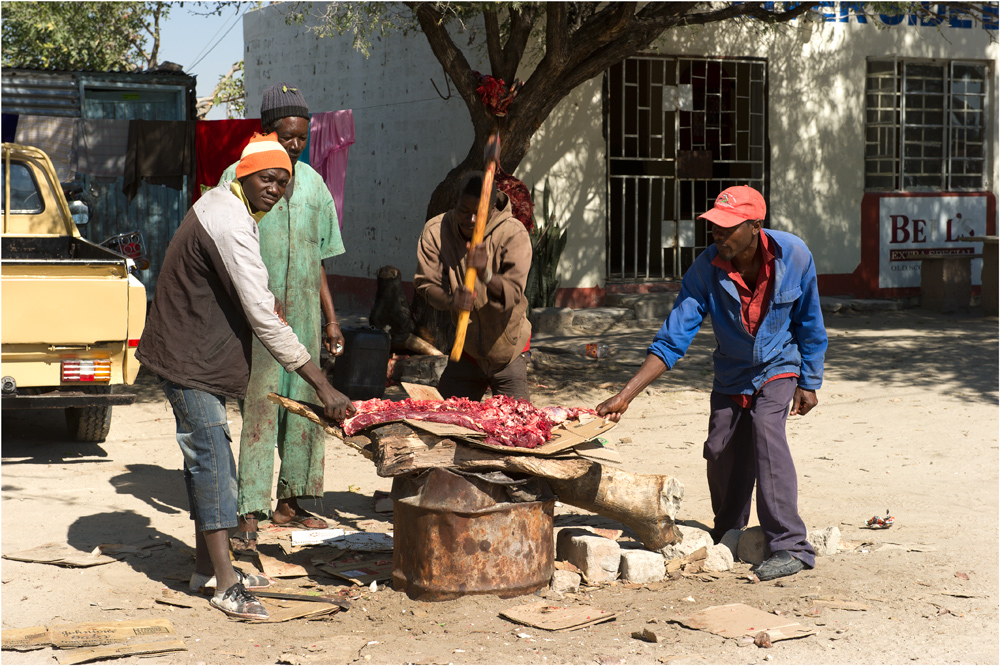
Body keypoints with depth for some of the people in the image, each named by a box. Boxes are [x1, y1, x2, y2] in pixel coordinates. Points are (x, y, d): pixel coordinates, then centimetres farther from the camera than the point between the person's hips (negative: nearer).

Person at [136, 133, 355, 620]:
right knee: (211, 457, -12)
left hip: (195, 351, 11)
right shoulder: (230, 224, -25)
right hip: (189, 359, -11)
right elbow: (263, 318, -29)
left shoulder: (218, 204, 8)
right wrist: (323, 387, -30)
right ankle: (224, 584, -13)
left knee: (209, 455, 14)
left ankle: (208, 565, 22)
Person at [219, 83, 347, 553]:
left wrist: (330, 319, 15)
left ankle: (289, 502, 20)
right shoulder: (238, 178, -3)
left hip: (302, 314, 5)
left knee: (304, 405, 8)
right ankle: (249, 515, -10)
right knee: (258, 409, -11)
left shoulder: (312, 182, 12)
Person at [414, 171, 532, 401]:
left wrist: (485, 274, -50)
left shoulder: (514, 234, -20)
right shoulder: (435, 231, -11)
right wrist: (451, 300, -34)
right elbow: (426, 284, -11)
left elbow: (512, 294, -28)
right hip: (464, 351, 3)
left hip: (507, 353, -3)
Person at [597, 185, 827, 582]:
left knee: (766, 430, -25)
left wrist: (809, 382, -4)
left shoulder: (793, 255, -23)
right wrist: (626, 394, -29)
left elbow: (809, 324, -7)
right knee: (721, 453, 2)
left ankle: (790, 548, -22)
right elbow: (672, 341, -21)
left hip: (778, 367, -2)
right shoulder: (706, 270, -22)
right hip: (731, 373, 3)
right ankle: (727, 539, 31)